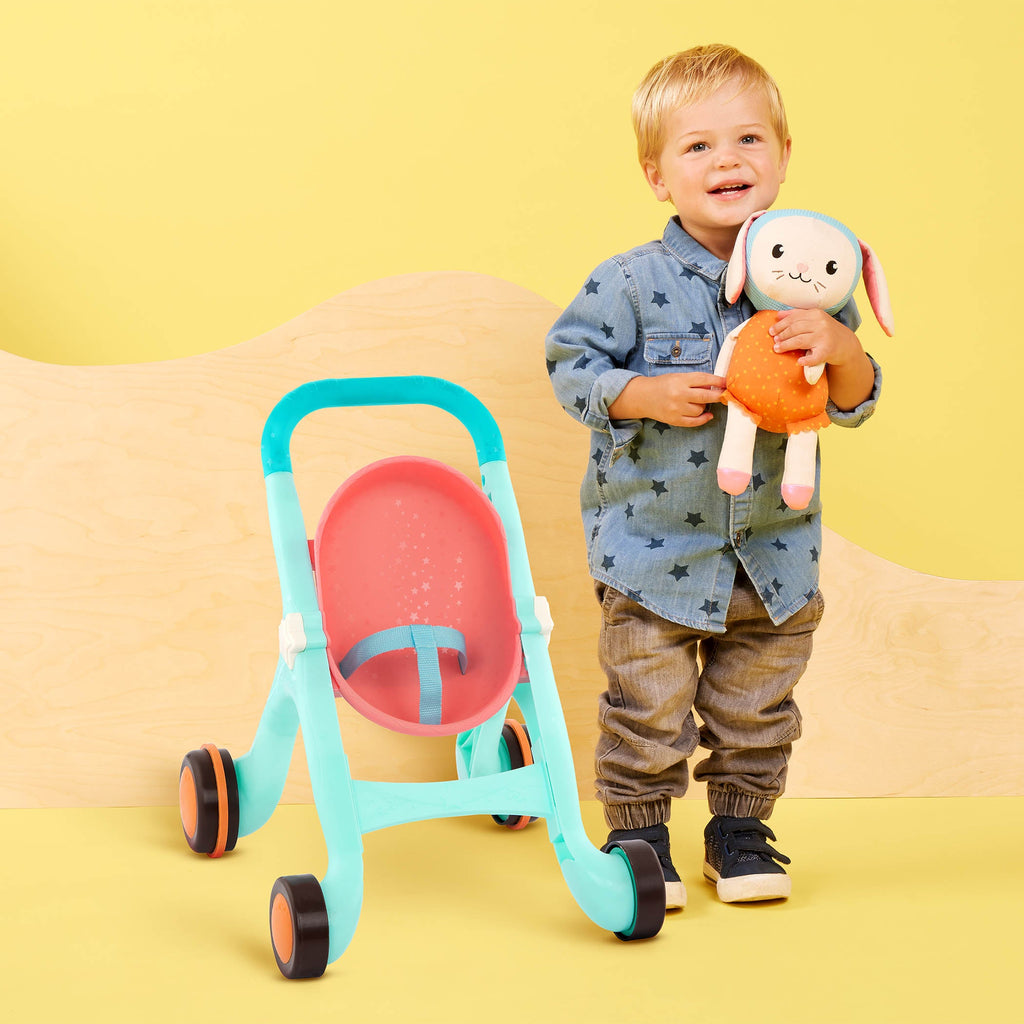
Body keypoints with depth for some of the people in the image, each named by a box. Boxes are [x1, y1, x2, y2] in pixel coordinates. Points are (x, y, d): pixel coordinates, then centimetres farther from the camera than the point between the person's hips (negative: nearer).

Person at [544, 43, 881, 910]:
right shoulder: (632, 282, -12)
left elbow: (856, 400, -1)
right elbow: (572, 367, -7)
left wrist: (838, 347, -22)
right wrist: (649, 395, -21)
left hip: (774, 548, 3)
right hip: (655, 544, -3)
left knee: (757, 704, 15)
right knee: (649, 705, 5)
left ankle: (740, 823, 33)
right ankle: (638, 830, 23)